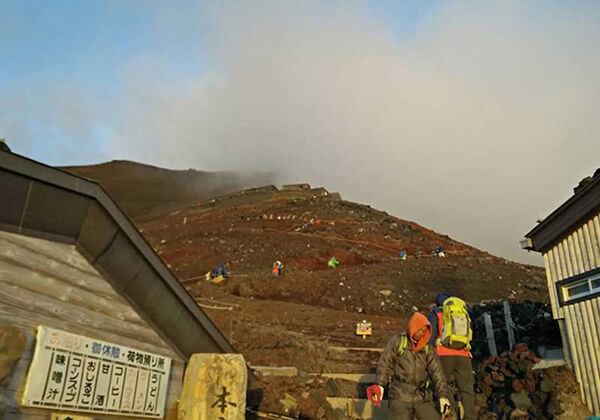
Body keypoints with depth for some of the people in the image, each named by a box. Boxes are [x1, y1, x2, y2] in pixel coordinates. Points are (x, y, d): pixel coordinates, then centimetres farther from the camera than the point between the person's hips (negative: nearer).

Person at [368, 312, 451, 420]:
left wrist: (443, 395, -11)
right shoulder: (397, 341, -1)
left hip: (422, 397, 3)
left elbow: (436, 372, 0)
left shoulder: (428, 348, 7)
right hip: (400, 396, -3)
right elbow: (385, 363, -3)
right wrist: (379, 385, -14)